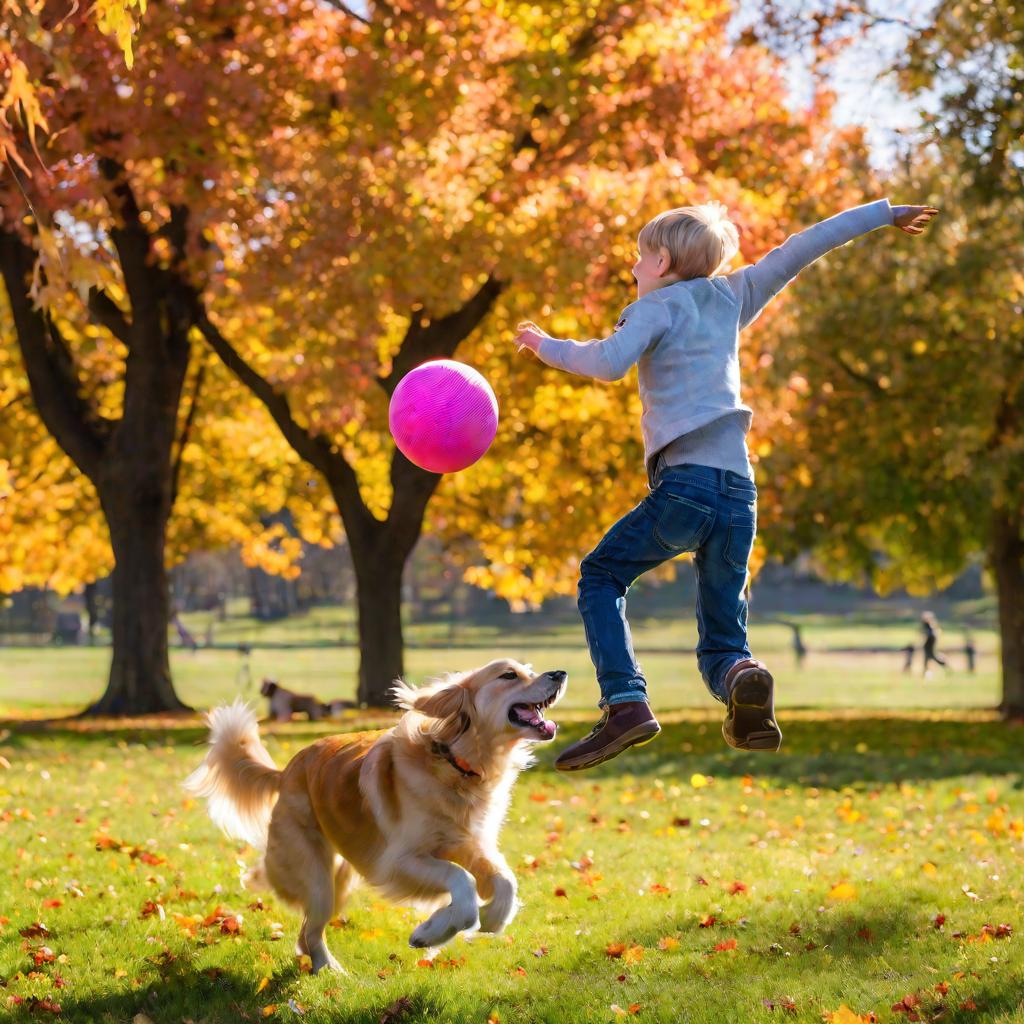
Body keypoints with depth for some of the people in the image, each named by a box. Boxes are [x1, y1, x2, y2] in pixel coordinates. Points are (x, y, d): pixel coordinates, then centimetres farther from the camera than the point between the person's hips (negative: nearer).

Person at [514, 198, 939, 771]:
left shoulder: (660, 304, 5)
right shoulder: (732, 297, 21)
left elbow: (610, 362, -13)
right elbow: (801, 250, 25)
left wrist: (548, 347, 2)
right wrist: (883, 214, 34)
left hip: (686, 482, -6)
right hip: (741, 493, 6)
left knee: (601, 577, 10)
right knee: (721, 637, 11)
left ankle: (626, 703, -11)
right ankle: (742, 674, -26)